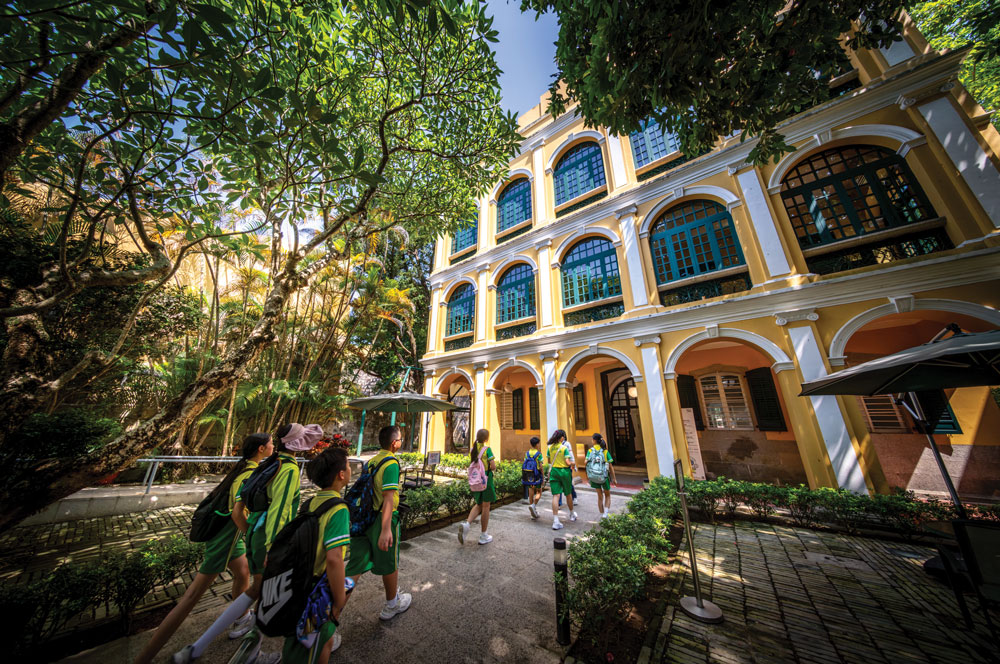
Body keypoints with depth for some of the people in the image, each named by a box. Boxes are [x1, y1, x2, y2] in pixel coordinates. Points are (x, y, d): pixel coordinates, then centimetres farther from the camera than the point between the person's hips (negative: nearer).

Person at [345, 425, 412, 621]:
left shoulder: (372, 460, 5)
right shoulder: (391, 463, -20)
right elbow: (388, 496, -27)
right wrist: (386, 529, -28)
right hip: (382, 519, -7)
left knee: (357, 567, 17)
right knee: (390, 565, 16)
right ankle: (392, 605, 37)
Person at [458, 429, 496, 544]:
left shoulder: (472, 449, 3)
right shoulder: (487, 449, -15)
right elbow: (493, 467, -17)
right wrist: (492, 467, 4)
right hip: (486, 479, -6)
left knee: (479, 505, 19)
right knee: (486, 506, 8)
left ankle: (467, 523, -4)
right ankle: (483, 536, 18)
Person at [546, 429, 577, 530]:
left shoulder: (550, 447, 1)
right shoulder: (564, 448, -13)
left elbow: (549, 461, 9)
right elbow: (568, 462, -17)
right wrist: (573, 464, 3)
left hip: (554, 471, 3)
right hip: (564, 471, -3)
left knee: (555, 495, 0)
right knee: (568, 494, 18)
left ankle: (555, 521, -5)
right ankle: (572, 515, 39)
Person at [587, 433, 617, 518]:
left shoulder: (590, 450, -4)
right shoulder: (605, 451, -6)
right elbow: (610, 466, -4)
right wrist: (614, 478, 4)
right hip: (604, 476, -1)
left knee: (600, 496, 17)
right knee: (607, 495, 20)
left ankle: (602, 515, 22)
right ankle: (606, 512, 4)